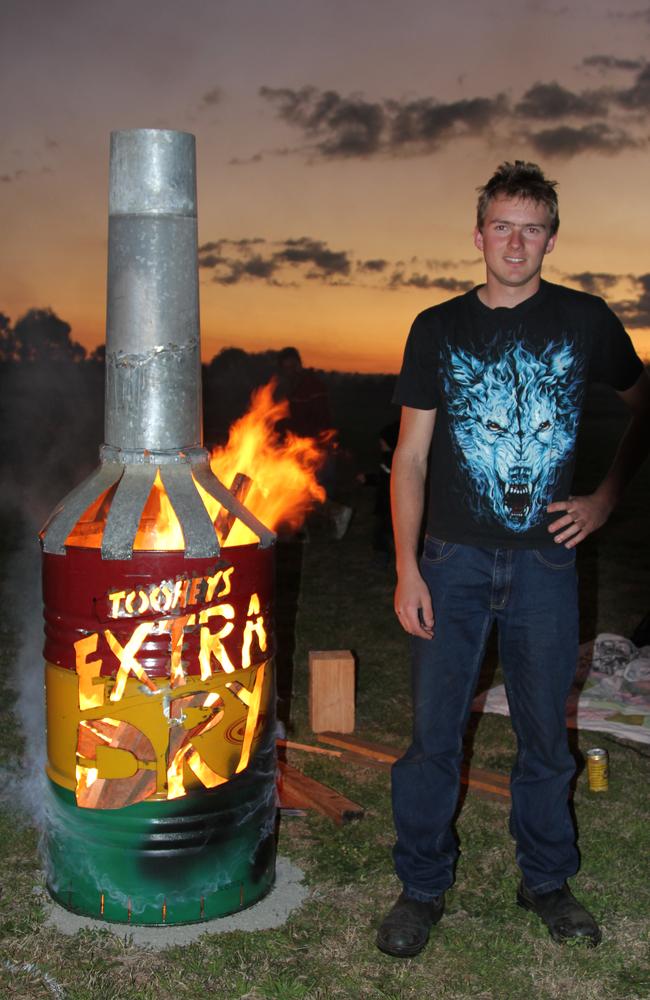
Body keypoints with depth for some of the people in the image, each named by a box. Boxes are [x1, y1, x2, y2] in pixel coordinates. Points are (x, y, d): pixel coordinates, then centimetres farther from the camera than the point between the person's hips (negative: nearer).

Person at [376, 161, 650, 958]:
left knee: (545, 733, 11)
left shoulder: (584, 320, 3)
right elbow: (410, 456, 1)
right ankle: (422, 887, 19)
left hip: (544, 562, 1)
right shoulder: (439, 328, 3)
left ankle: (546, 880, 29)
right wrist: (407, 570, -6)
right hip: (454, 559, 0)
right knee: (434, 732, 3)